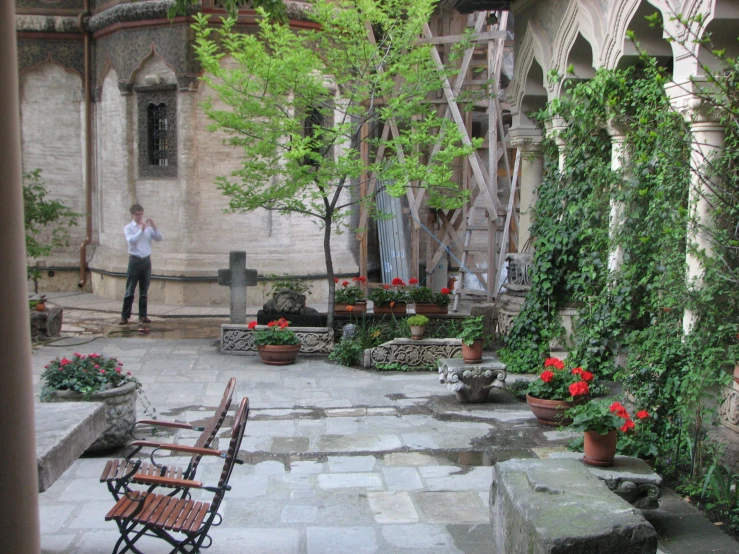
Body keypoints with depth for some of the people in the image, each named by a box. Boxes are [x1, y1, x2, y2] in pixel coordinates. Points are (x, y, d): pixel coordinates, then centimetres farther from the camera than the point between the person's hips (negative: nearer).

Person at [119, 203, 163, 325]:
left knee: (144, 290, 9)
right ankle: (125, 316, 1)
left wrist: (154, 227, -13)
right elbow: (131, 241, -17)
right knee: (130, 290, -2)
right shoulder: (128, 228, 0)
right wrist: (142, 230, -23)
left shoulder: (148, 227, 9)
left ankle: (142, 316, 15)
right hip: (135, 260, -3)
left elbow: (159, 238, 1)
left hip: (146, 260, 3)